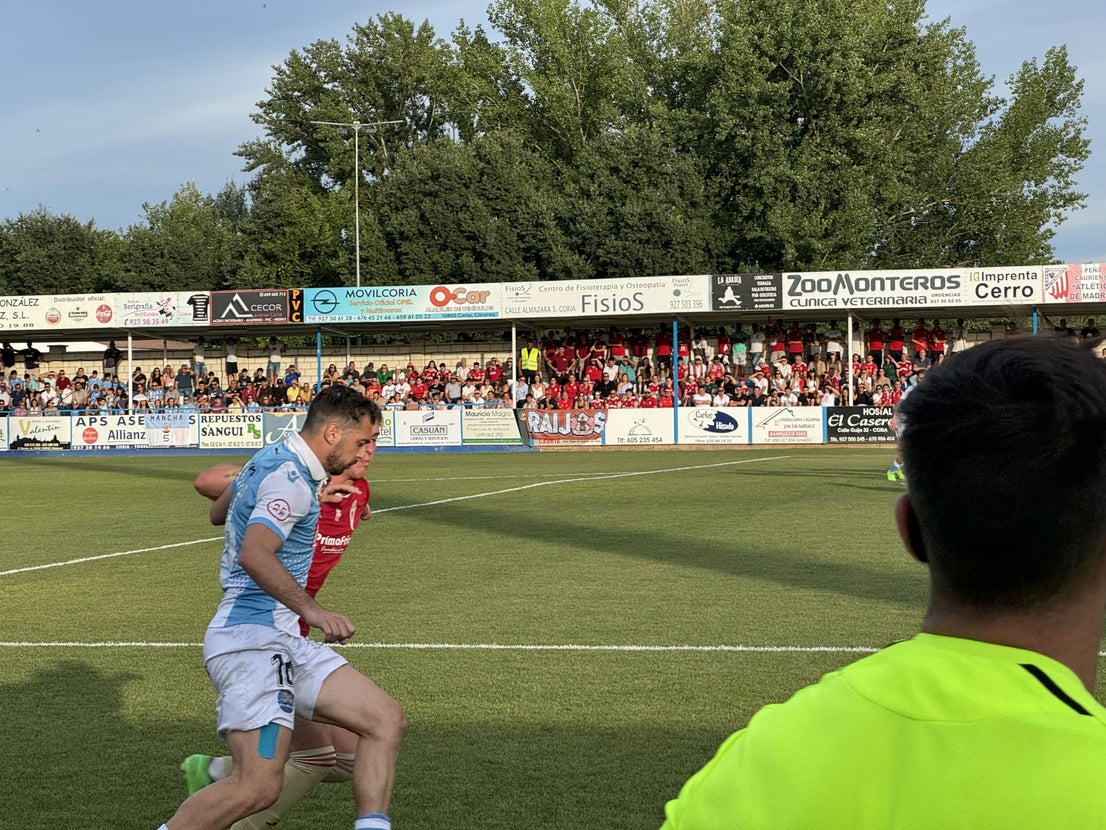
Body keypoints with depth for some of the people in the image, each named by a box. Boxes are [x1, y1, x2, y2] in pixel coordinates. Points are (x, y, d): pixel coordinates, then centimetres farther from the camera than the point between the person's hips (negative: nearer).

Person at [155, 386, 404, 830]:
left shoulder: (272, 459, 17)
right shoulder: (291, 480, -14)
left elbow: (219, 510, 35)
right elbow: (254, 555, -29)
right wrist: (313, 610, -35)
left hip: (283, 641, 11)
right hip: (251, 640, -11)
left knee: (386, 720, 2)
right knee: (257, 786, -21)